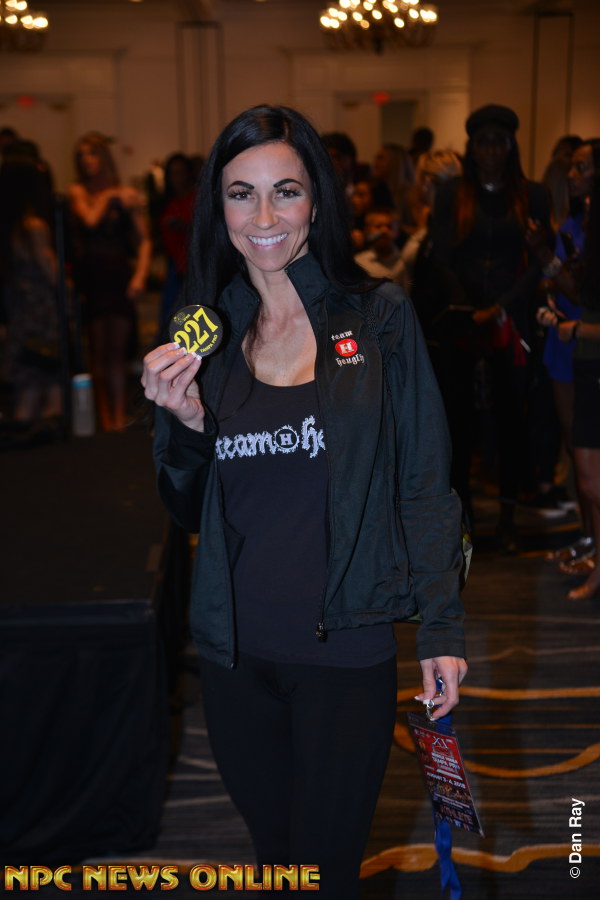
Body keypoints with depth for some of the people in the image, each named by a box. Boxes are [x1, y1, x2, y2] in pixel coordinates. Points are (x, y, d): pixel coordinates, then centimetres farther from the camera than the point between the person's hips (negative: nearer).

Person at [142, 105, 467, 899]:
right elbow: (189, 508, 8)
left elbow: (426, 480, -1)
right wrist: (182, 423, -11)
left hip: (347, 648, -3)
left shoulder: (379, 316, -4)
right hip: (236, 647, 3)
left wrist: (443, 625, -4)